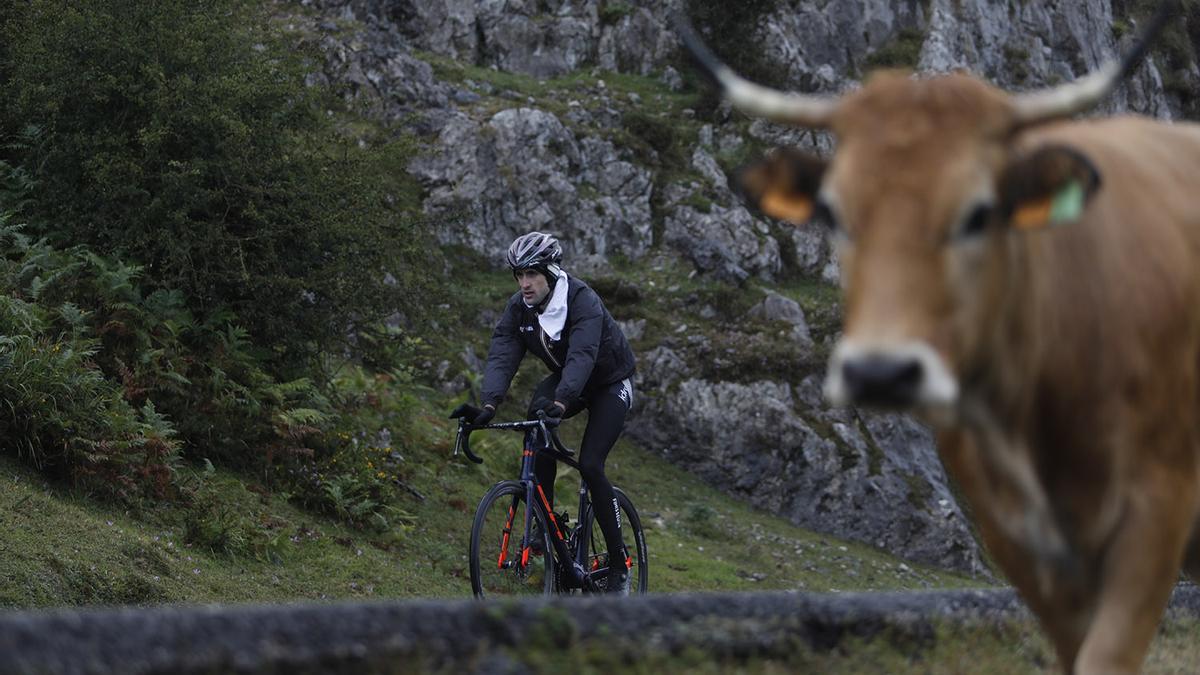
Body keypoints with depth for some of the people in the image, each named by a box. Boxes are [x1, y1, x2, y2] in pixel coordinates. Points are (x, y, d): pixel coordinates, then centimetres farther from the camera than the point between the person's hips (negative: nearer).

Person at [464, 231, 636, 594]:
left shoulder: (582, 301, -32)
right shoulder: (518, 308, -15)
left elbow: (582, 356, -45)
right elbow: (501, 356, -25)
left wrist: (562, 402, -61)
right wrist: (489, 403, -43)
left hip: (609, 383, -5)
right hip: (564, 379, 5)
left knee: (589, 464, -21)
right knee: (536, 420, -28)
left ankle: (619, 563, -9)